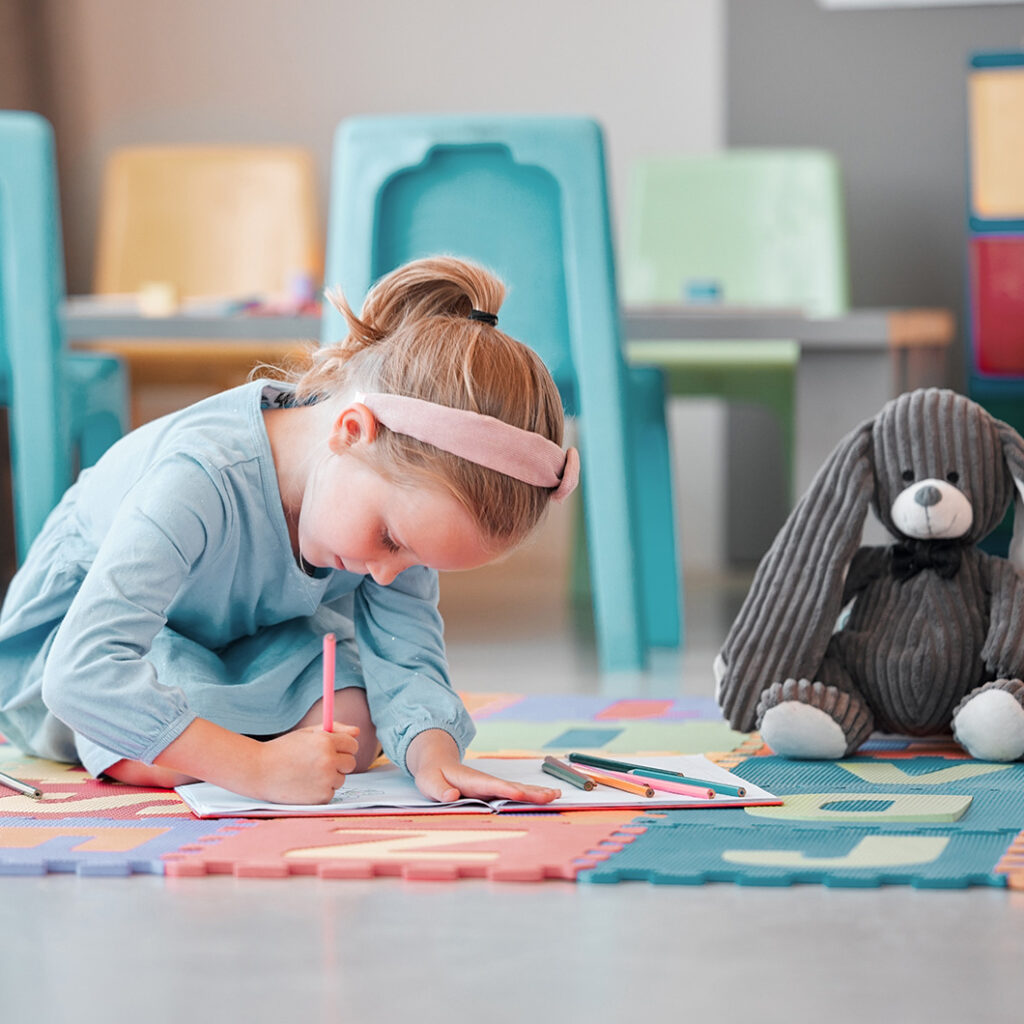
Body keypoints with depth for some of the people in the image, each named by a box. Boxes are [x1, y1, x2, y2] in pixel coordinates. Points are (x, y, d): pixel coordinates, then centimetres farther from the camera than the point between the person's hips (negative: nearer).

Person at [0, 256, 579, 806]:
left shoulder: (400, 481, -25)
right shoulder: (200, 481, -46)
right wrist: (257, 768, -59)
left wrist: (434, 756, -45)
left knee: (354, 731, -21)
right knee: (154, 757, -35)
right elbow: (82, 672, -53)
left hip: (251, 632, 5)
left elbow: (406, 655, -21)